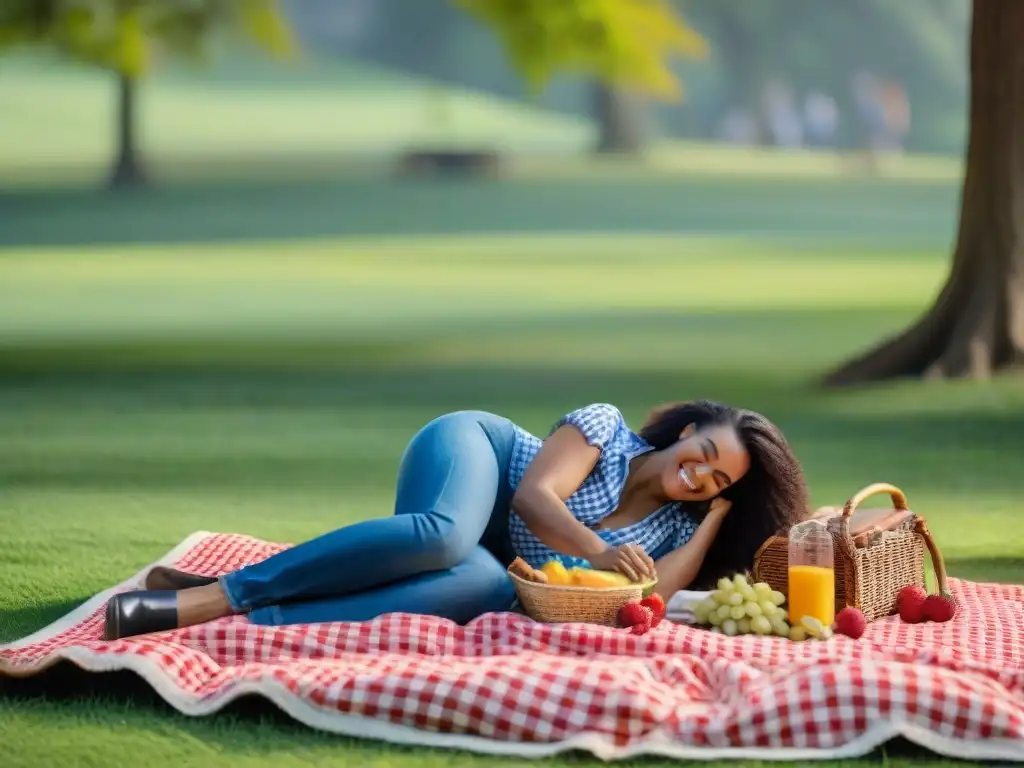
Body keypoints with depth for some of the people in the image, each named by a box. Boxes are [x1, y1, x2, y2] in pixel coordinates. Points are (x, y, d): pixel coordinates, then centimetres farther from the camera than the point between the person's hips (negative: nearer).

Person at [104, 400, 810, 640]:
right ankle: (221, 589, -40)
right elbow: (533, 495, -19)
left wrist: (717, 516, -13)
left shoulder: (679, 525, 3)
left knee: (489, 592, -35)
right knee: (442, 536, -42)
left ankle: (226, 615, -44)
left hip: (495, 558, 4)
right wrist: (597, 553, -34)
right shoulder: (607, 426, -8)